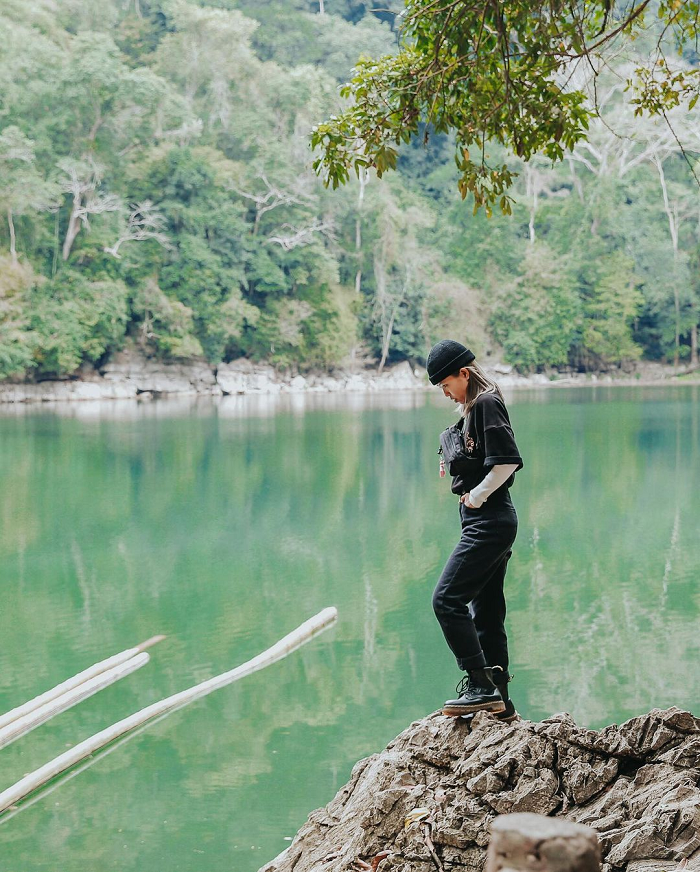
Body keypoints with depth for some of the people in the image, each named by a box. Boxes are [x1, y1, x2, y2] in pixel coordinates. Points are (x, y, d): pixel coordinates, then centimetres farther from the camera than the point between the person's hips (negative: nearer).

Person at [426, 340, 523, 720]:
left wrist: (476, 496, -12)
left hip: (488, 521, -11)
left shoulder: (486, 403, -11)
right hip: (491, 522, 11)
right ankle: (500, 704, 16)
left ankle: (480, 686, -14)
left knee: (447, 600, -14)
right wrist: (453, 463, 10)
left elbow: (507, 461, -20)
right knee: (485, 613, 12)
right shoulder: (474, 408, 18)